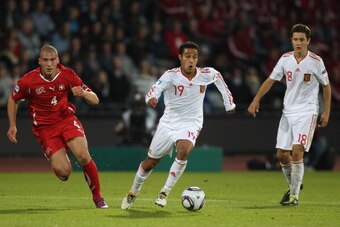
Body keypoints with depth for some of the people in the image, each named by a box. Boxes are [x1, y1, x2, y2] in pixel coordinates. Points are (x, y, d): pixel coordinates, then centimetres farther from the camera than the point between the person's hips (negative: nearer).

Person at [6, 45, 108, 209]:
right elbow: (13, 100, 7)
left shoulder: (68, 75, -9)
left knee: (83, 155, -24)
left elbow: (95, 100, -7)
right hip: (44, 127, -1)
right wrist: (12, 126, 2)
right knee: (63, 171, -15)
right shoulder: (28, 81, -13)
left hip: (66, 119, 1)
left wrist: (83, 93, -29)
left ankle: (97, 197, -4)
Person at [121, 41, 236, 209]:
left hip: (190, 124, 0)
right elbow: (155, 90, -30)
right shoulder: (171, 75, -16)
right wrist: (151, 98, -55)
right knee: (150, 163, 6)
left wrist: (229, 104, 18)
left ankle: (165, 192, -18)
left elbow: (218, 77, 14)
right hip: (168, 123, 0)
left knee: (183, 150, -32)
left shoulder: (206, 74, -9)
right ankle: (133, 193, 33)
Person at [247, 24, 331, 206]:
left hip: (307, 111, -4)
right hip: (288, 111, 4)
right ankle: (294, 185, 29)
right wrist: (256, 100, -2)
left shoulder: (316, 61, -8)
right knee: (282, 154, 3)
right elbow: (271, 80, 7)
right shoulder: (285, 59, 1)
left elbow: (326, 86, 3)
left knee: (297, 151, -18)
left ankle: (294, 196, -9)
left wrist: (326, 112, 1)